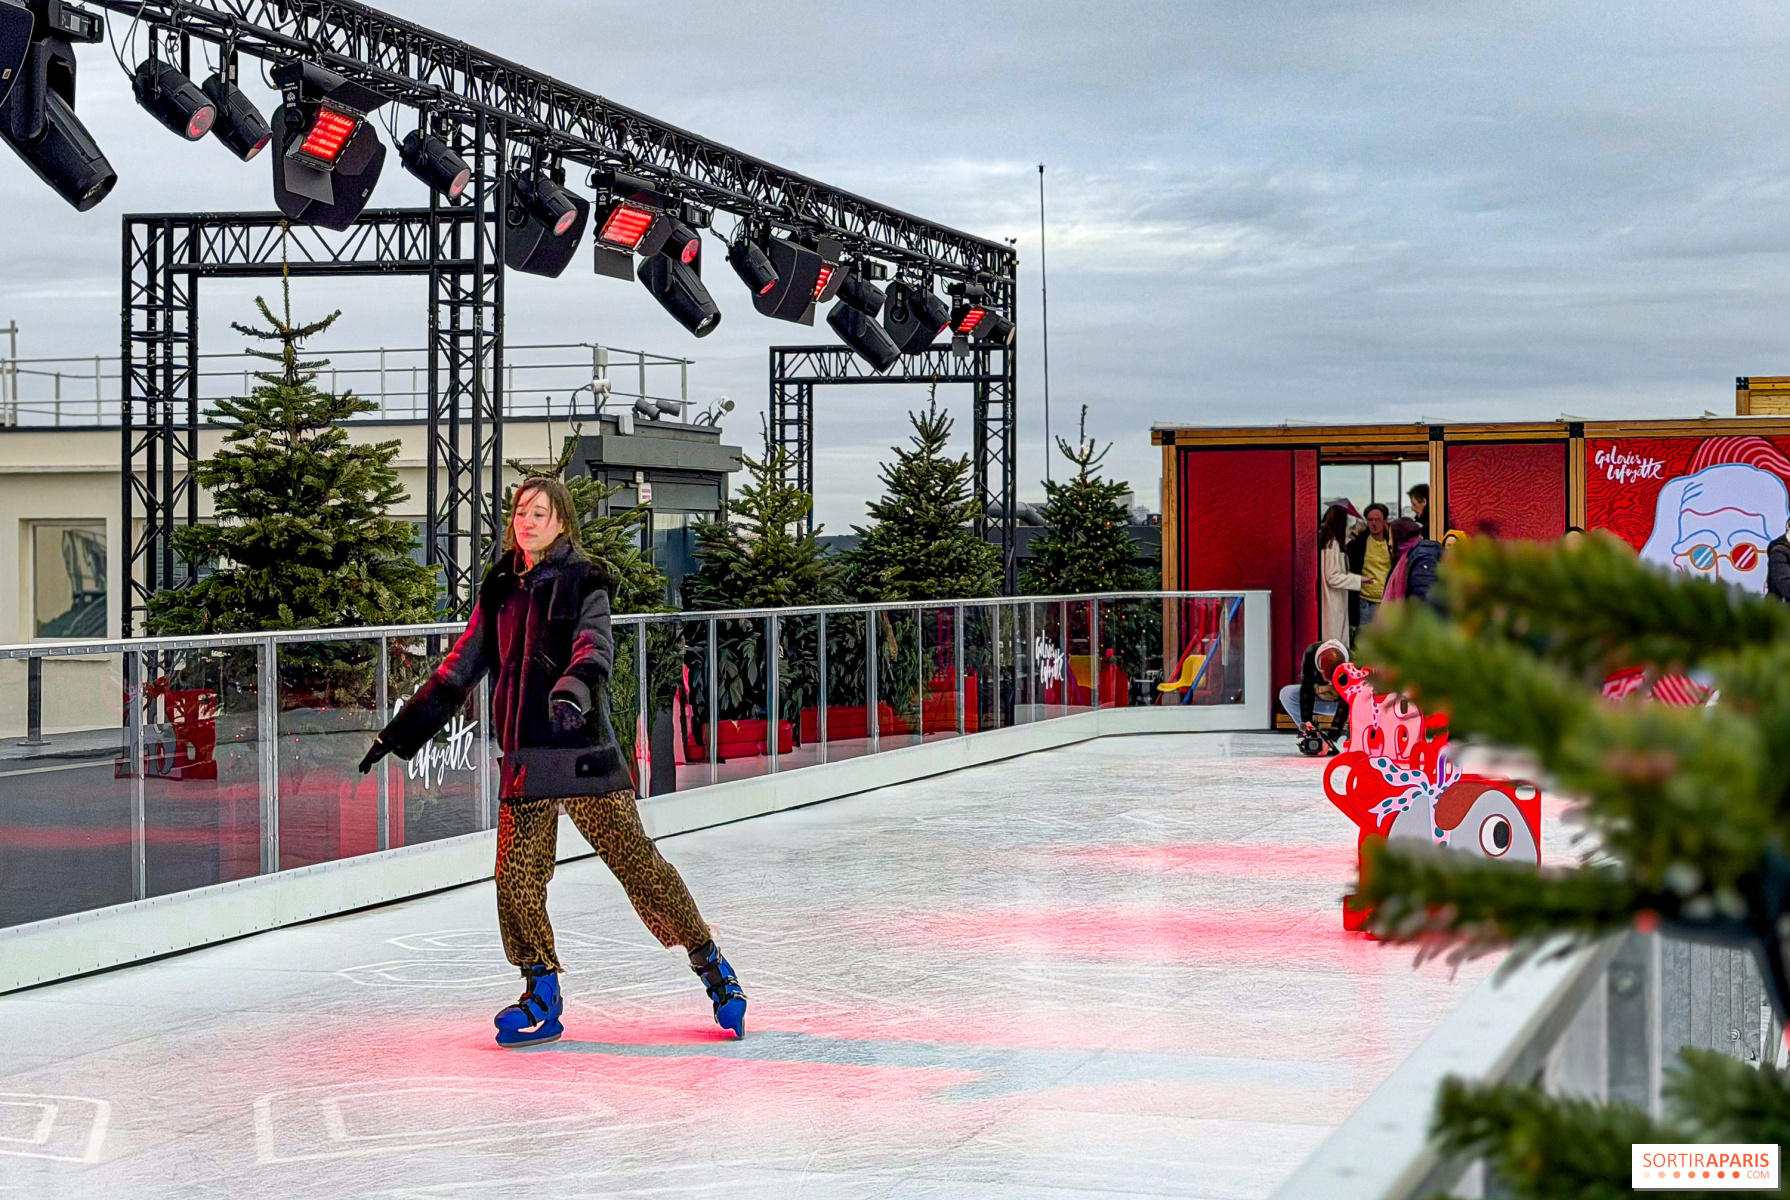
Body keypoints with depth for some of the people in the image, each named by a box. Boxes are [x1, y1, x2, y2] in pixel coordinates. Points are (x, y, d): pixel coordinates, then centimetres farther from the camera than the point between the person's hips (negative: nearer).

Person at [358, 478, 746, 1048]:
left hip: (583, 748, -5)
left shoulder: (583, 582, -2)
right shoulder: (500, 591, 14)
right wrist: (401, 732, 16)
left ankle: (711, 965, 8)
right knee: (516, 877, -2)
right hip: (524, 756, 5)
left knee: (636, 861, -7)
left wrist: (573, 691, -41)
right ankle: (543, 999, 12)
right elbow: (460, 669, 18)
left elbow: (594, 649, -19)